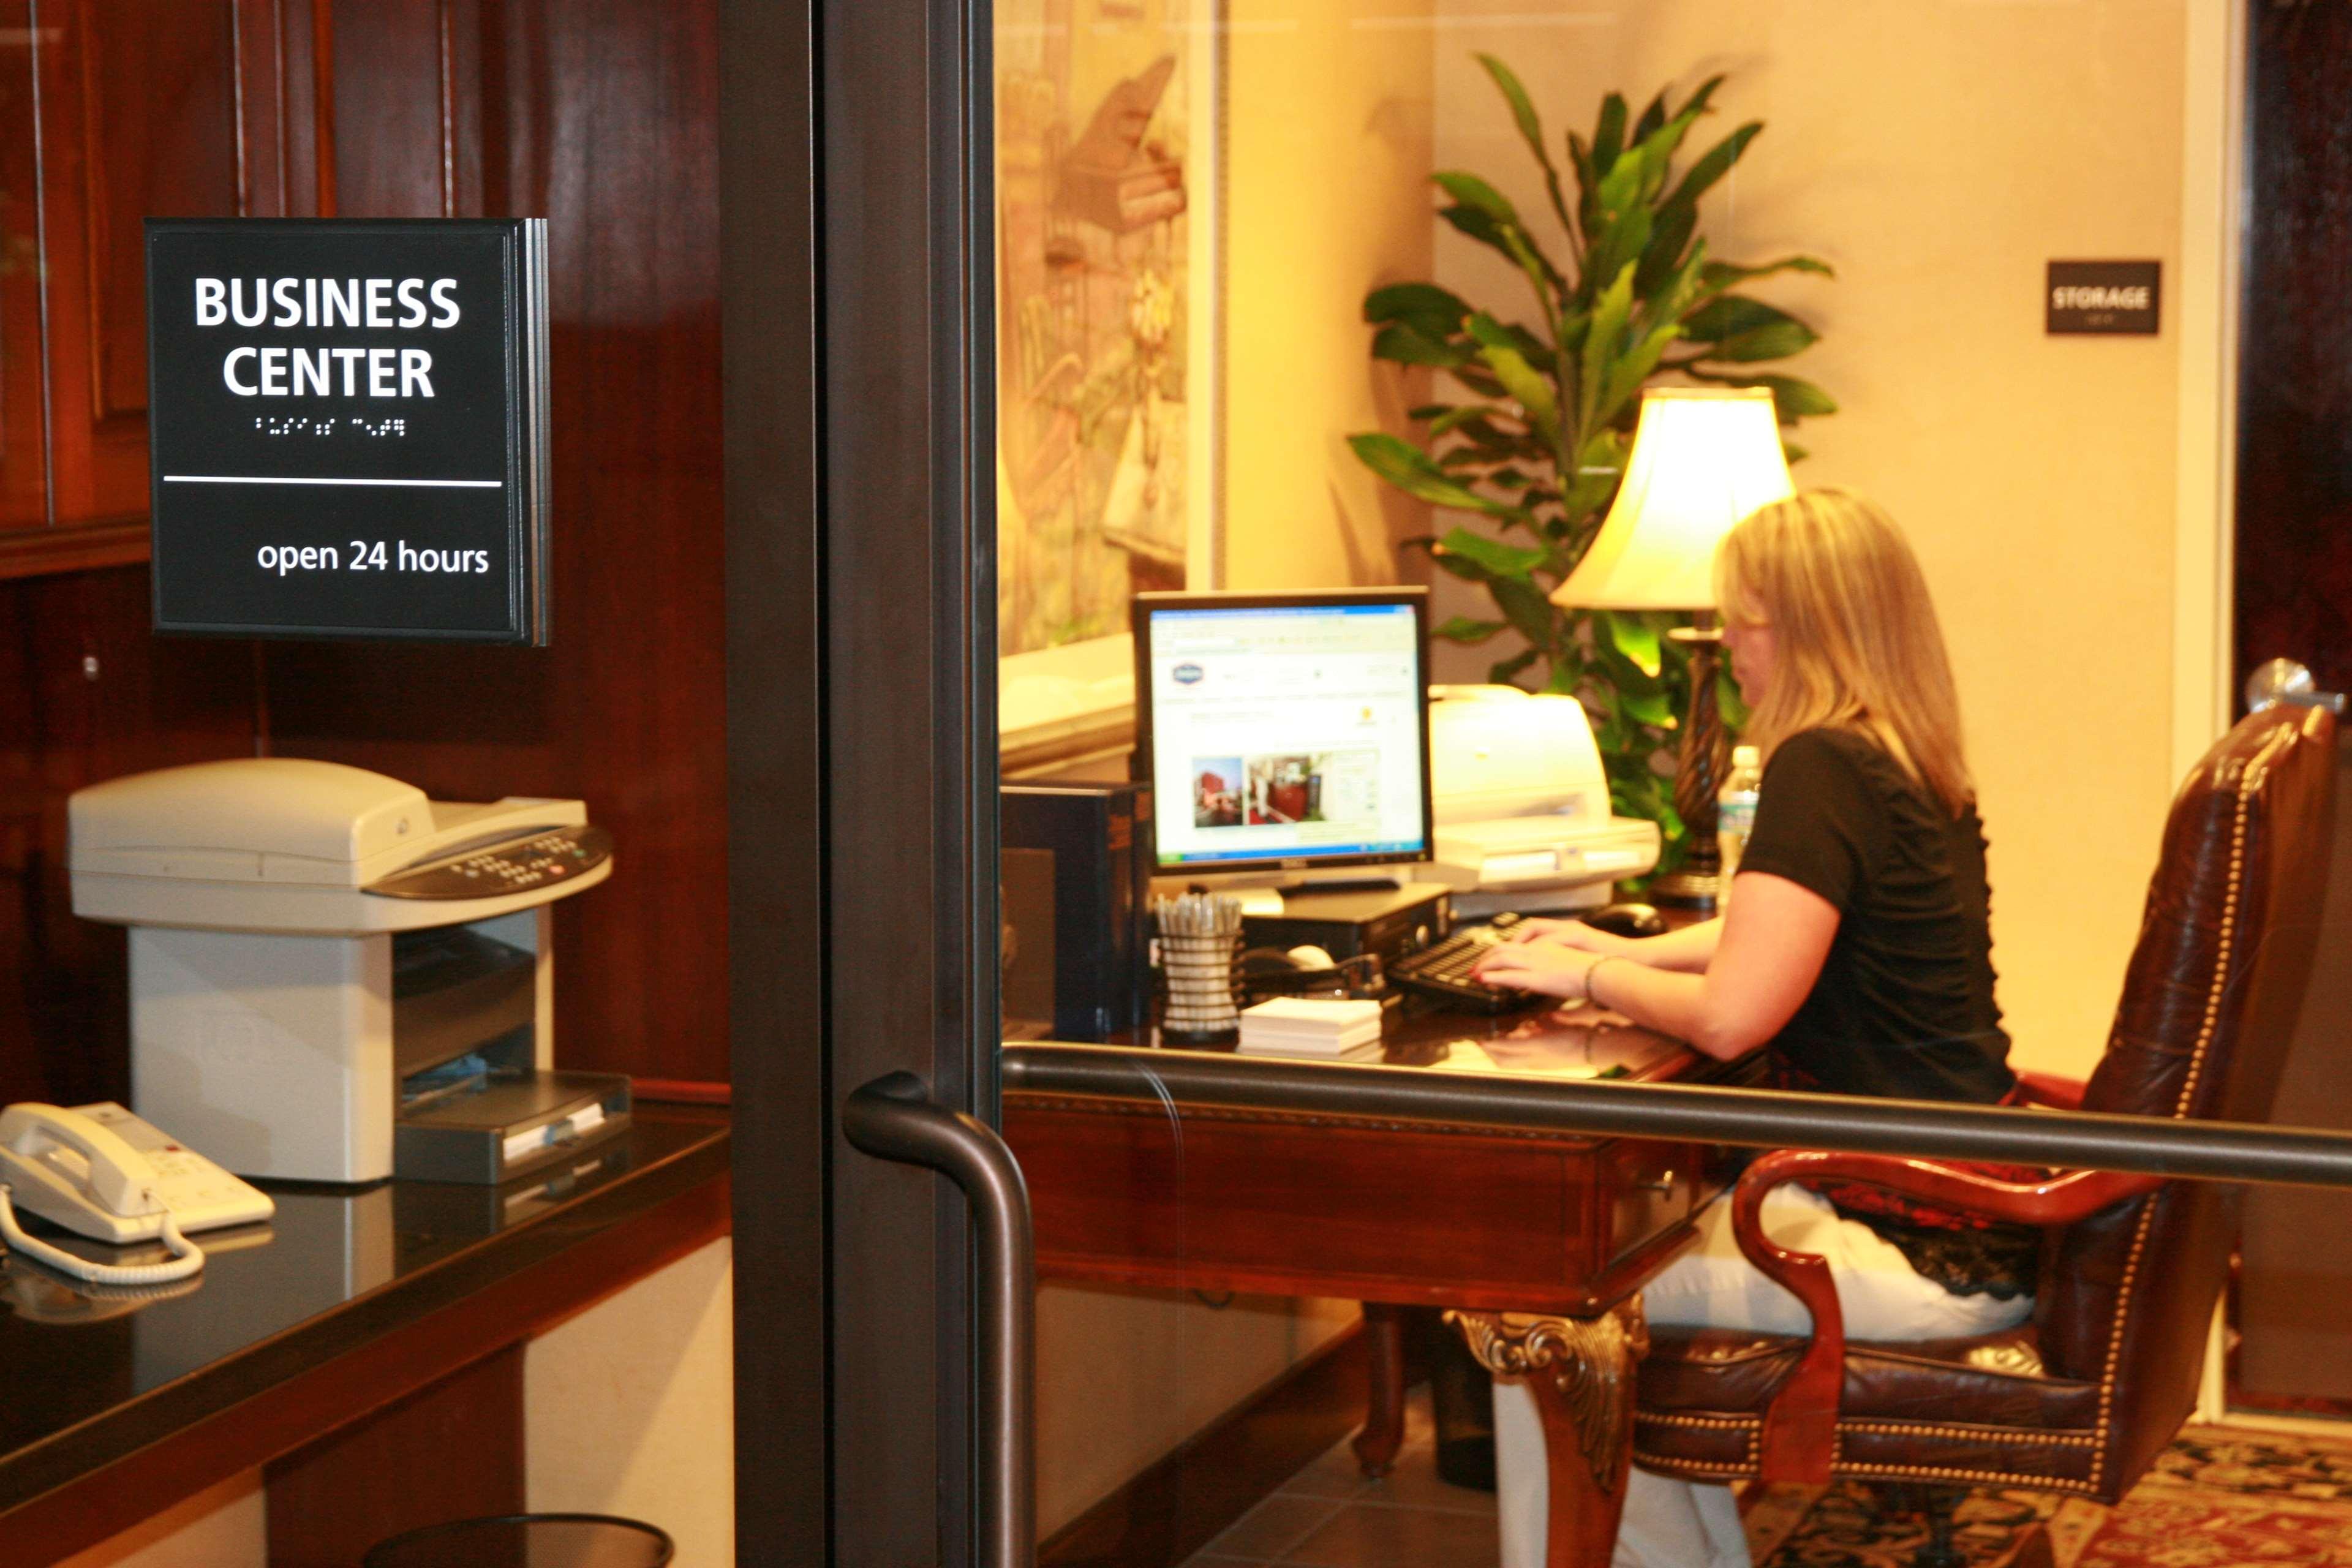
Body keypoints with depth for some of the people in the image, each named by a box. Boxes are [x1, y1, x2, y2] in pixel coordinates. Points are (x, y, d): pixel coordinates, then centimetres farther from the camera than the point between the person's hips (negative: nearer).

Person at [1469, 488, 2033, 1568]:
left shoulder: (1821, 771, -18)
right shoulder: (1916, 771, 11)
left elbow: (1728, 1016, -22)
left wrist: (1586, 977, -6)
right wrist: (1623, 952, 22)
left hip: (1918, 1256, -10)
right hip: (1976, 1219, 10)